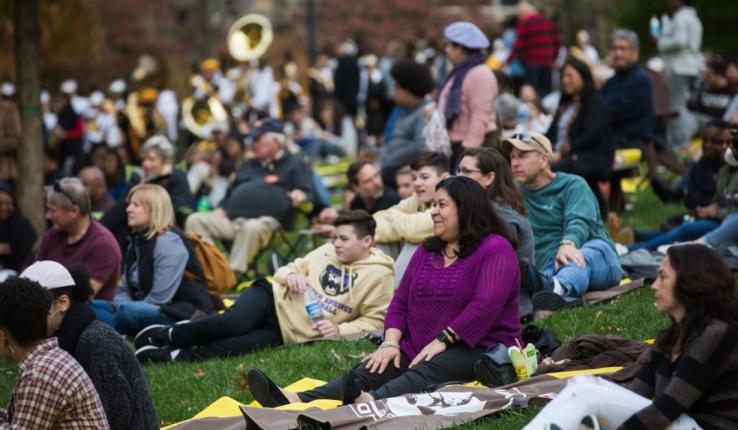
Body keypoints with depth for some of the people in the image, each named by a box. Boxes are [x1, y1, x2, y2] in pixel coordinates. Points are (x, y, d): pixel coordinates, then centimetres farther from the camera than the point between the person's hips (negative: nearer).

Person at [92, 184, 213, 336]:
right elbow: (124, 290, 13)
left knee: (129, 312, -36)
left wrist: (126, 309, -17)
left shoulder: (170, 243, -14)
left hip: (182, 316, -9)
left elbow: (158, 299, -19)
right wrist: (123, 307, -9)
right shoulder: (137, 241, 14)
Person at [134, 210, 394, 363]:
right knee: (234, 323, -29)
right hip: (275, 299, 2)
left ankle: (170, 356, -15)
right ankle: (166, 335, -12)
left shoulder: (378, 275, -4)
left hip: (290, 332, -2)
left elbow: (374, 320, -4)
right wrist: (290, 275, -7)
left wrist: (339, 330, -18)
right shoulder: (328, 251, 9)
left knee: (228, 347, -25)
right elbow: (292, 268, 17)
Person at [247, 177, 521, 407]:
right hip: (419, 349, 6)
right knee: (367, 372, -20)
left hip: (477, 349, -6)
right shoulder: (427, 250, 21)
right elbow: (400, 301, 16)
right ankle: (297, 401, -44)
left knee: (422, 375, -37)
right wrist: (391, 343, -2)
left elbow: (486, 303, -19)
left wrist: (443, 339, -22)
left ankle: (370, 402, -68)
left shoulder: (495, 249, -4)